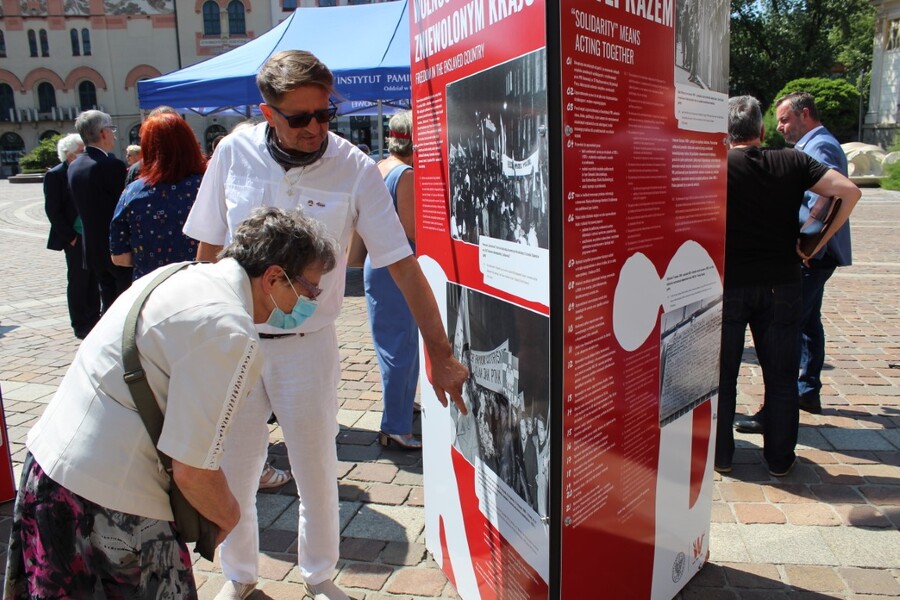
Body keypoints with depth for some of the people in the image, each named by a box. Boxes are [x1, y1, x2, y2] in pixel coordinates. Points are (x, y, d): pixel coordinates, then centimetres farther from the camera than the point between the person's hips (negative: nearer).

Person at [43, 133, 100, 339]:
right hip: (75, 238, -5)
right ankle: (80, 326, 12)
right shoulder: (55, 175, -7)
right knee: (77, 281, 3)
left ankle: (93, 320, 22)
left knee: (93, 279, 10)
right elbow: (52, 210, -8)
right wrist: (70, 237, -12)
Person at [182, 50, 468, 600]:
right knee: (231, 471, 15)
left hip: (308, 345, -2)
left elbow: (403, 264, -12)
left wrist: (440, 353, -15)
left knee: (317, 472, 13)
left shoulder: (354, 168, -12)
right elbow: (208, 250, 4)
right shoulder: (235, 152, -5)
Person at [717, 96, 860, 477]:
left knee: (721, 374, 10)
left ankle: (719, 455, 19)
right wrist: (817, 243, 1)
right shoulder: (792, 162, 1)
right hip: (781, 284, 2)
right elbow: (849, 191, -4)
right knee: (781, 376, 13)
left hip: (728, 284, -2)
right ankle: (780, 458, 23)